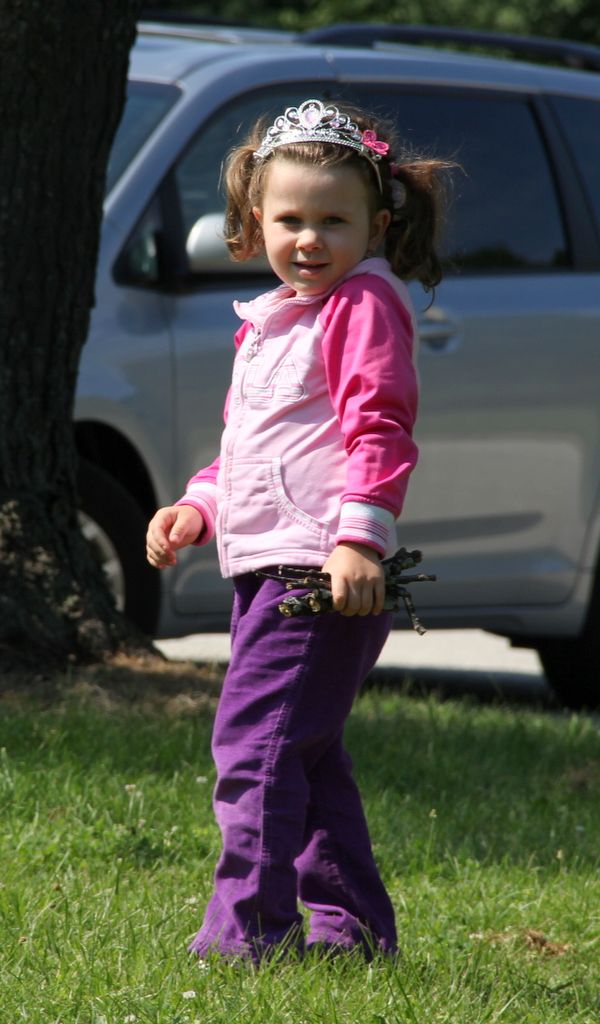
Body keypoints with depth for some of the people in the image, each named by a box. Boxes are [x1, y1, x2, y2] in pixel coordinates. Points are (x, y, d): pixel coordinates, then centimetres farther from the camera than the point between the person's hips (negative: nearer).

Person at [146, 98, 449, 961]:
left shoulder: (365, 304, -7)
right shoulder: (271, 320, 21)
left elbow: (377, 429, -16)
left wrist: (360, 537, -25)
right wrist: (200, 508, 16)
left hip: (324, 568, -10)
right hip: (266, 565, 10)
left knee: (255, 739, -16)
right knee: (306, 755, 13)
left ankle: (248, 928, -17)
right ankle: (352, 925, 20)